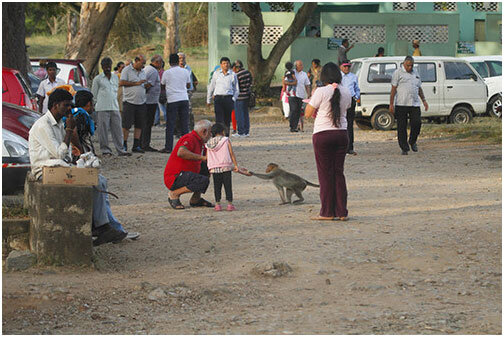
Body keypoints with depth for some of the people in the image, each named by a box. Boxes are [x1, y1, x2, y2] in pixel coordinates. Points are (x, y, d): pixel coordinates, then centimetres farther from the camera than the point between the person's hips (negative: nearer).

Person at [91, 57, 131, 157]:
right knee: (103, 130, -3)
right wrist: (97, 104, 8)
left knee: (117, 129, 1)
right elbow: (93, 94, 6)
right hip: (102, 109, -4)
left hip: (115, 108, 4)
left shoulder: (115, 77, 15)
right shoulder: (97, 79, 1)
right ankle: (105, 150, 3)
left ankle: (120, 149, 2)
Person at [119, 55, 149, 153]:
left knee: (139, 125, 4)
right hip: (129, 101, -6)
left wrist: (146, 86, 2)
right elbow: (121, 82, -13)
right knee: (126, 124, -5)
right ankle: (124, 145, 2)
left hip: (141, 102, 6)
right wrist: (136, 83, -15)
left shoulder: (143, 72, 17)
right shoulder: (127, 70, -3)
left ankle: (136, 145, 8)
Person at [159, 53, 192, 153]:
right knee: (185, 124, 7)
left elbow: (162, 87, 10)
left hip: (172, 100, -2)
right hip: (184, 99, 2)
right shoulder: (185, 72, 5)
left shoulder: (166, 73, -2)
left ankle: (168, 147, -2)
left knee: (170, 125, 1)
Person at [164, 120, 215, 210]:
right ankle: (174, 194, -13)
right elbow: (181, 152, -34)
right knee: (204, 181, -28)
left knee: (206, 167, 18)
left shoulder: (200, 142, 17)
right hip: (174, 178, -10)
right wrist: (201, 157, -28)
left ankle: (195, 199, 14)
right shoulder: (190, 138, -14)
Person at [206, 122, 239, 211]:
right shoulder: (226, 140, 4)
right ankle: (230, 203, -1)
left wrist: (209, 168, 18)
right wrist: (235, 165, 3)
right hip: (226, 167, -2)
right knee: (228, 185, 3)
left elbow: (207, 158, 11)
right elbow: (231, 154, 0)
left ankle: (217, 204, 2)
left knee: (217, 187, 8)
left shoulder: (209, 144, 12)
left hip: (214, 168, 2)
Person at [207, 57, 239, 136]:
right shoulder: (216, 74, 10)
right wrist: (208, 100, 17)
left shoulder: (233, 75, 10)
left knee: (227, 120, 5)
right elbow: (211, 87, 16)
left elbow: (236, 89, 14)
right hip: (218, 98, -1)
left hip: (229, 98, 1)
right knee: (219, 119, -11)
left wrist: (233, 99, 0)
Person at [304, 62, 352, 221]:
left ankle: (327, 212, 3)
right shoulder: (346, 92, 4)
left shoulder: (321, 92, -11)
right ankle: (342, 212, 8)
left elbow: (308, 113, -5)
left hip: (323, 135, -4)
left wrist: (312, 97, 12)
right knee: (339, 172, 10)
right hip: (342, 134, 4)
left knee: (325, 174, 2)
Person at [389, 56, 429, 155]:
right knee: (402, 127, -1)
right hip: (401, 105, -4)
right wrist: (391, 104, -9)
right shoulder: (398, 73, 1)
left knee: (417, 123, -6)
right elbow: (393, 89, -3)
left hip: (414, 104, 4)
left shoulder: (415, 73, 18)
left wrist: (424, 100, 19)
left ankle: (412, 142, 20)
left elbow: (419, 88, 26)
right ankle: (404, 148, 6)